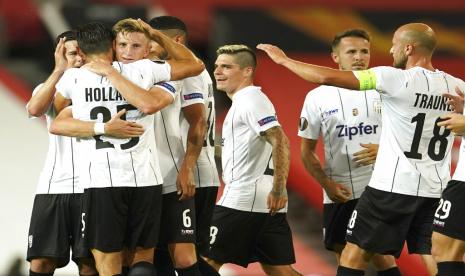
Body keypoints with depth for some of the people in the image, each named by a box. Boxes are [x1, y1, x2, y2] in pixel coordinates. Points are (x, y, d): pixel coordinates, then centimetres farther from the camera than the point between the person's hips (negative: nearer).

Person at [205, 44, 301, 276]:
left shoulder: (250, 100, -9)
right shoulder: (243, 101, 22)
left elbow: (280, 141, -21)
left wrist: (279, 190, -27)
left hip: (243, 201, -10)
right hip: (266, 202, 10)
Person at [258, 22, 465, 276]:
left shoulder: (396, 79, -12)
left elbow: (327, 77, -12)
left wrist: (284, 60, 1)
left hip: (393, 186, -5)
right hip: (436, 189, 5)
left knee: (354, 253, 6)